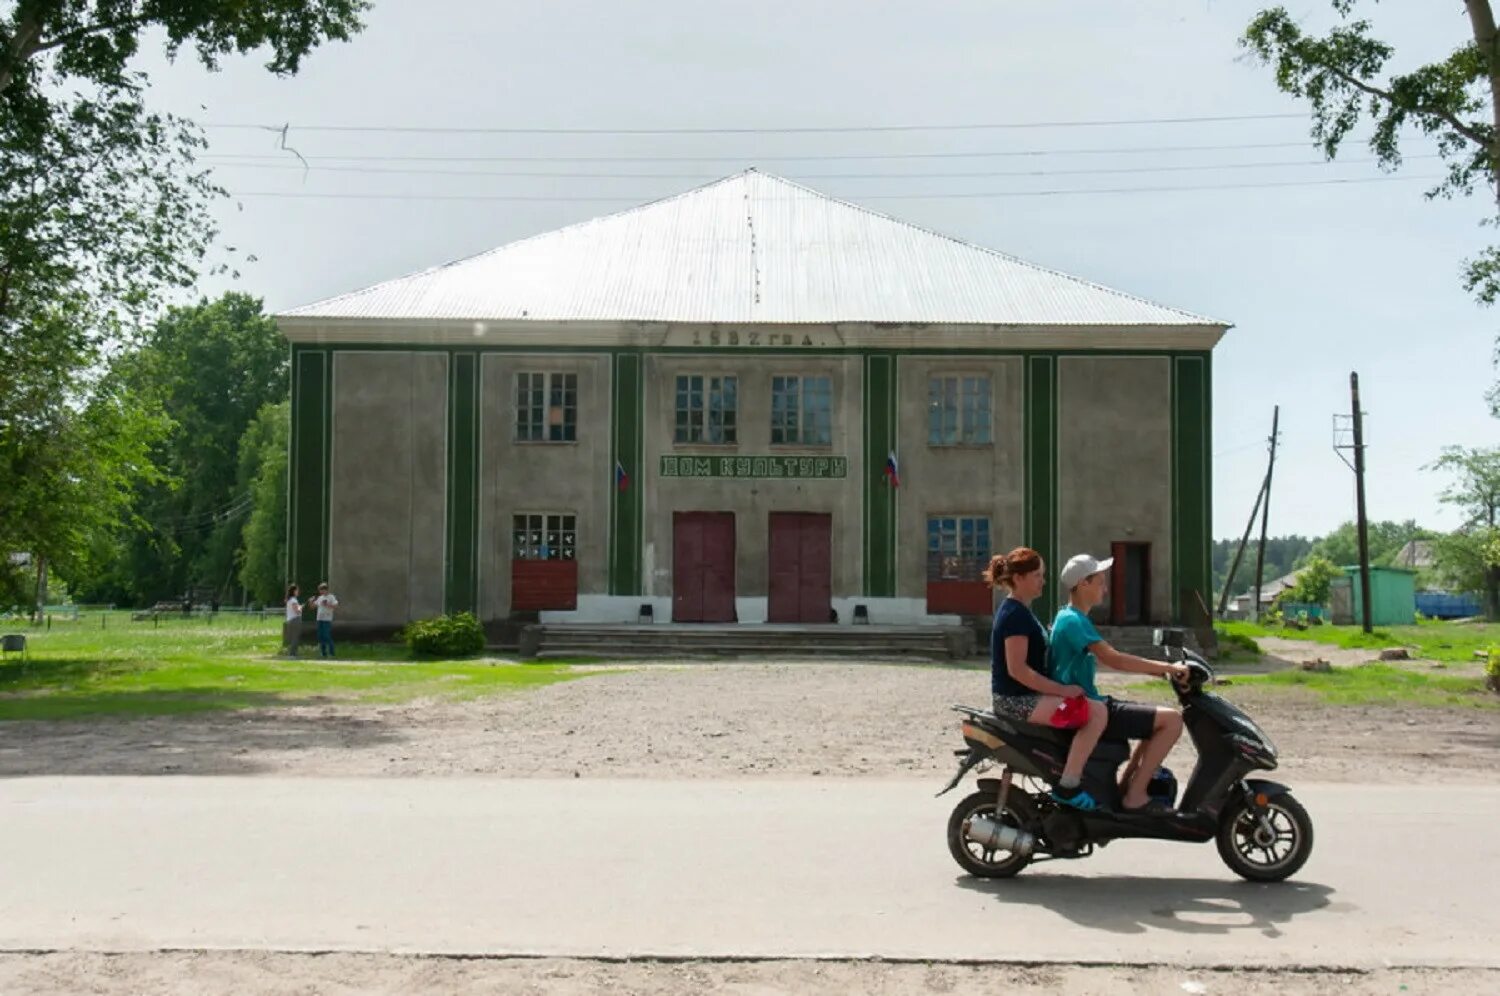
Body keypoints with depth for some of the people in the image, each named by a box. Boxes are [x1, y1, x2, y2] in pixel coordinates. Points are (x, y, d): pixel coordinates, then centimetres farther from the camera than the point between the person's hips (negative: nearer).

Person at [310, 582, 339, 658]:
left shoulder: (331, 597, -4)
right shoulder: (320, 598, 16)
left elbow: (336, 606, -15)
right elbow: (314, 606, 21)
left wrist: (327, 604, -24)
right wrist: (312, 601, 1)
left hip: (327, 620, -7)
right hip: (319, 619, 7)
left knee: (327, 636, -11)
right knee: (320, 637, 6)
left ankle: (331, 653, -5)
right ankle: (323, 653, 13)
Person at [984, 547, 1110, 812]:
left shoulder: (1019, 611, 16)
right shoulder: (1015, 614, -16)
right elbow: (1017, 669, -23)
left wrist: (1061, 688, 13)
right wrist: (1062, 689, -21)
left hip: (1026, 696, 11)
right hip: (1017, 699, -11)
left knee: (1092, 706, 22)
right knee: (1097, 711, -20)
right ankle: (1068, 786, -17)